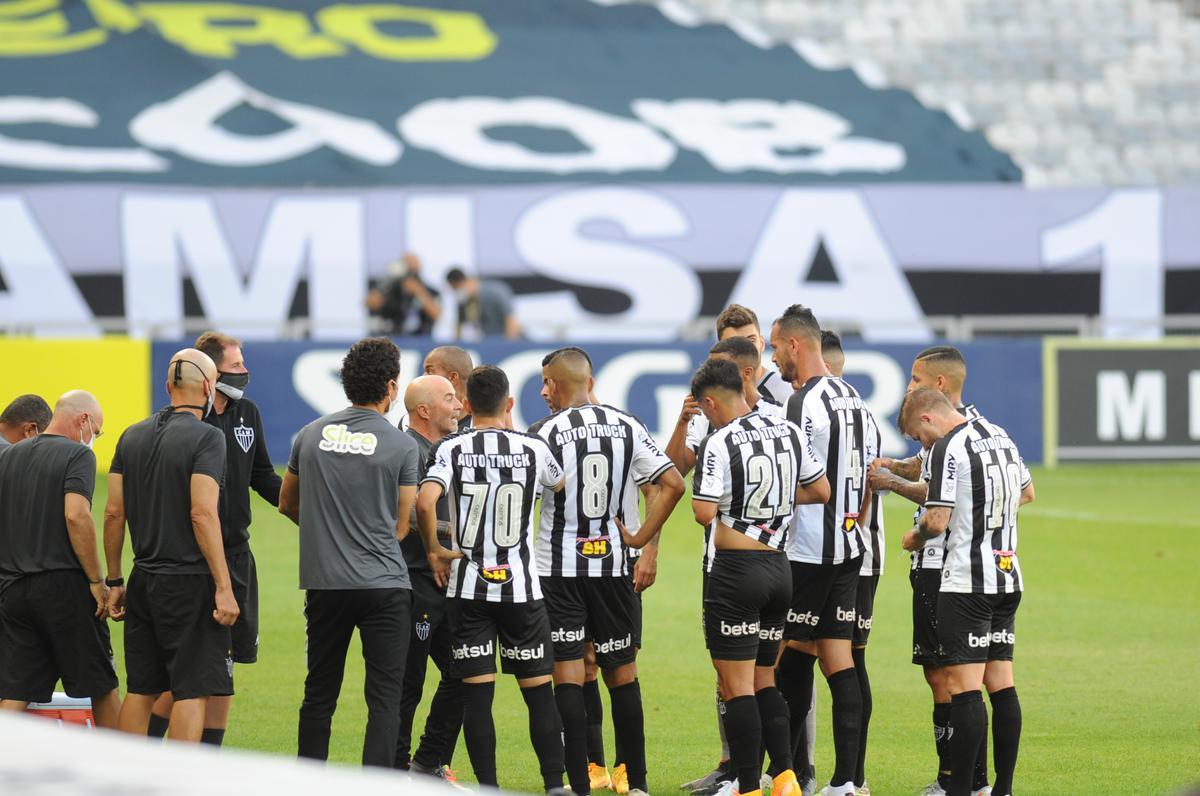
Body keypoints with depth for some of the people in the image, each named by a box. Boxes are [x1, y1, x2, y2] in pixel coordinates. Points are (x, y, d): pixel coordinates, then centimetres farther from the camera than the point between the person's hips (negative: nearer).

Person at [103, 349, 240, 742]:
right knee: (193, 691, -4)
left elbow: (114, 513, 10)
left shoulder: (133, 436, 11)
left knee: (140, 690, 11)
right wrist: (224, 588, -17)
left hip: (144, 580, 7)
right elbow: (202, 514, -18)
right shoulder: (206, 437, -10)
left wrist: (114, 581, 16)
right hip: (190, 582, -7)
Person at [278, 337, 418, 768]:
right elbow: (399, 527, 4)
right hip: (384, 585, -3)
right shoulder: (402, 445, -4)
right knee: (385, 698, -2)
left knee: (319, 695, 13)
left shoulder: (311, 435, 5)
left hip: (324, 584, 3)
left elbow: (287, 504, 19)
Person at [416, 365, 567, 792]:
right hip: (521, 588, 1)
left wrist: (434, 549, -5)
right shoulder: (533, 448, -1)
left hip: (468, 586, 0)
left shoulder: (451, 449, -5)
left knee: (477, 693, 2)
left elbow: (425, 502, -20)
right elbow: (560, 485, 20)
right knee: (539, 691, 7)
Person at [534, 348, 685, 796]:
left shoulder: (548, 434, -10)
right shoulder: (625, 427, 2)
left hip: (559, 567, -4)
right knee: (622, 673, 13)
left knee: (568, 673, -3)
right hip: (610, 565, 4)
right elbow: (673, 484, 0)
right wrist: (642, 539, 5)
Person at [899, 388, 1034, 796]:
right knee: (1001, 682, 9)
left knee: (963, 685, -8)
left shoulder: (948, 448, -13)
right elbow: (1027, 492, 26)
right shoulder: (1001, 436, 12)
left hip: (967, 583, -8)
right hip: (1008, 577, 8)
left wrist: (915, 538, 2)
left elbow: (937, 520, -17)